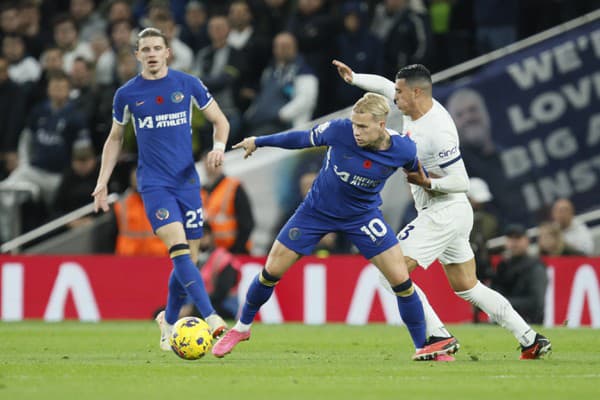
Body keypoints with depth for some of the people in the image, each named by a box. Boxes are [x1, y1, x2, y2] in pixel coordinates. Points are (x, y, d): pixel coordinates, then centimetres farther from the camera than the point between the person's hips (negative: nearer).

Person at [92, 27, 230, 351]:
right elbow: (115, 138, 16)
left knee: (188, 259, 4)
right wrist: (102, 182, 10)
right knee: (179, 248, -22)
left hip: (187, 180, 2)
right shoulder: (126, 94, 3)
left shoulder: (188, 84, 2)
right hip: (153, 183, -2)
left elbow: (220, 120, 11)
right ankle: (211, 318, -32)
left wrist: (218, 146, -10)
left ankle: (168, 322, 27)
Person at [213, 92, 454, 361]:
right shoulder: (340, 130, -26)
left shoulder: (403, 150, -23)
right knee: (271, 271, 1)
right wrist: (258, 141, 2)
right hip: (316, 210, 0)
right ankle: (242, 328, 26)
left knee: (401, 280, -10)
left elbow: (419, 173, 2)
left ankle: (423, 346, 8)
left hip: (363, 215, 0)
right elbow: (305, 138, -7)